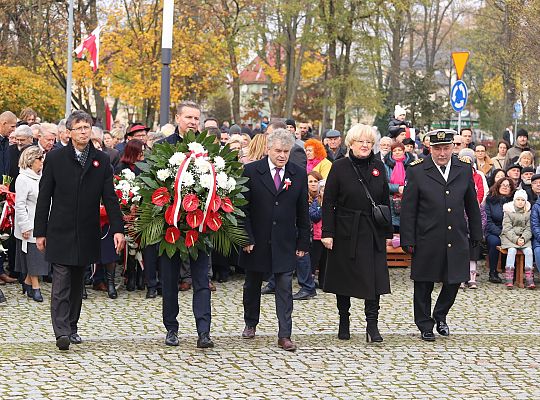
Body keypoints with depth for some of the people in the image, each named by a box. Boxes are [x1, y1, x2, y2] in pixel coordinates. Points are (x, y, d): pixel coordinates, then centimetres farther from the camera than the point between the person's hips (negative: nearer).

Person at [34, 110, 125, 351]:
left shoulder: (101, 160, 6)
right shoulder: (55, 159, 0)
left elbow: (110, 198, 5)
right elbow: (44, 197, 3)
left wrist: (117, 229, -6)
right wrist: (40, 232, 0)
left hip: (86, 233, 3)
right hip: (60, 232, -3)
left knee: (77, 283, 11)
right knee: (61, 282, -9)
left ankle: (72, 327, 21)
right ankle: (62, 332, -14)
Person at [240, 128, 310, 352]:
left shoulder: (299, 174, 2)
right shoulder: (251, 171, -5)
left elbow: (303, 211, 7)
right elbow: (243, 207, -4)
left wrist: (303, 242, 4)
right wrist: (246, 238, -10)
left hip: (284, 243, 1)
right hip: (256, 241, 0)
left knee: (284, 288, -4)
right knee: (252, 285, 15)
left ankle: (284, 335, -3)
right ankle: (250, 324, 35)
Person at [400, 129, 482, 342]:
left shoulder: (464, 169, 5)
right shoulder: (417, 171, -5)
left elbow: (472, 205, 14)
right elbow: (408, 209, -4)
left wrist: (476, 234, 15)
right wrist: (408, 240, -7)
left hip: (456, 240, 3)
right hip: (427, 241, -3)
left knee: (454, 281, 8)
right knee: (424, 285, 6)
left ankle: (440, 316, 32)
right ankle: (425, 326, 20)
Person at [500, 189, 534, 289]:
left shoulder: (528, 212, 10)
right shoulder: (508, 211, 3)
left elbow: (528, 229, 5)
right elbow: (507, 229, -4)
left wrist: (523, 238, -15)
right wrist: (516, 239, -18)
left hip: (524, 237, 2)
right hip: (509, 237, -2)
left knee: (528, 250, -26)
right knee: (512, 250, -30)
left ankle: (529, 277, -27)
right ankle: (508, 278, -33)